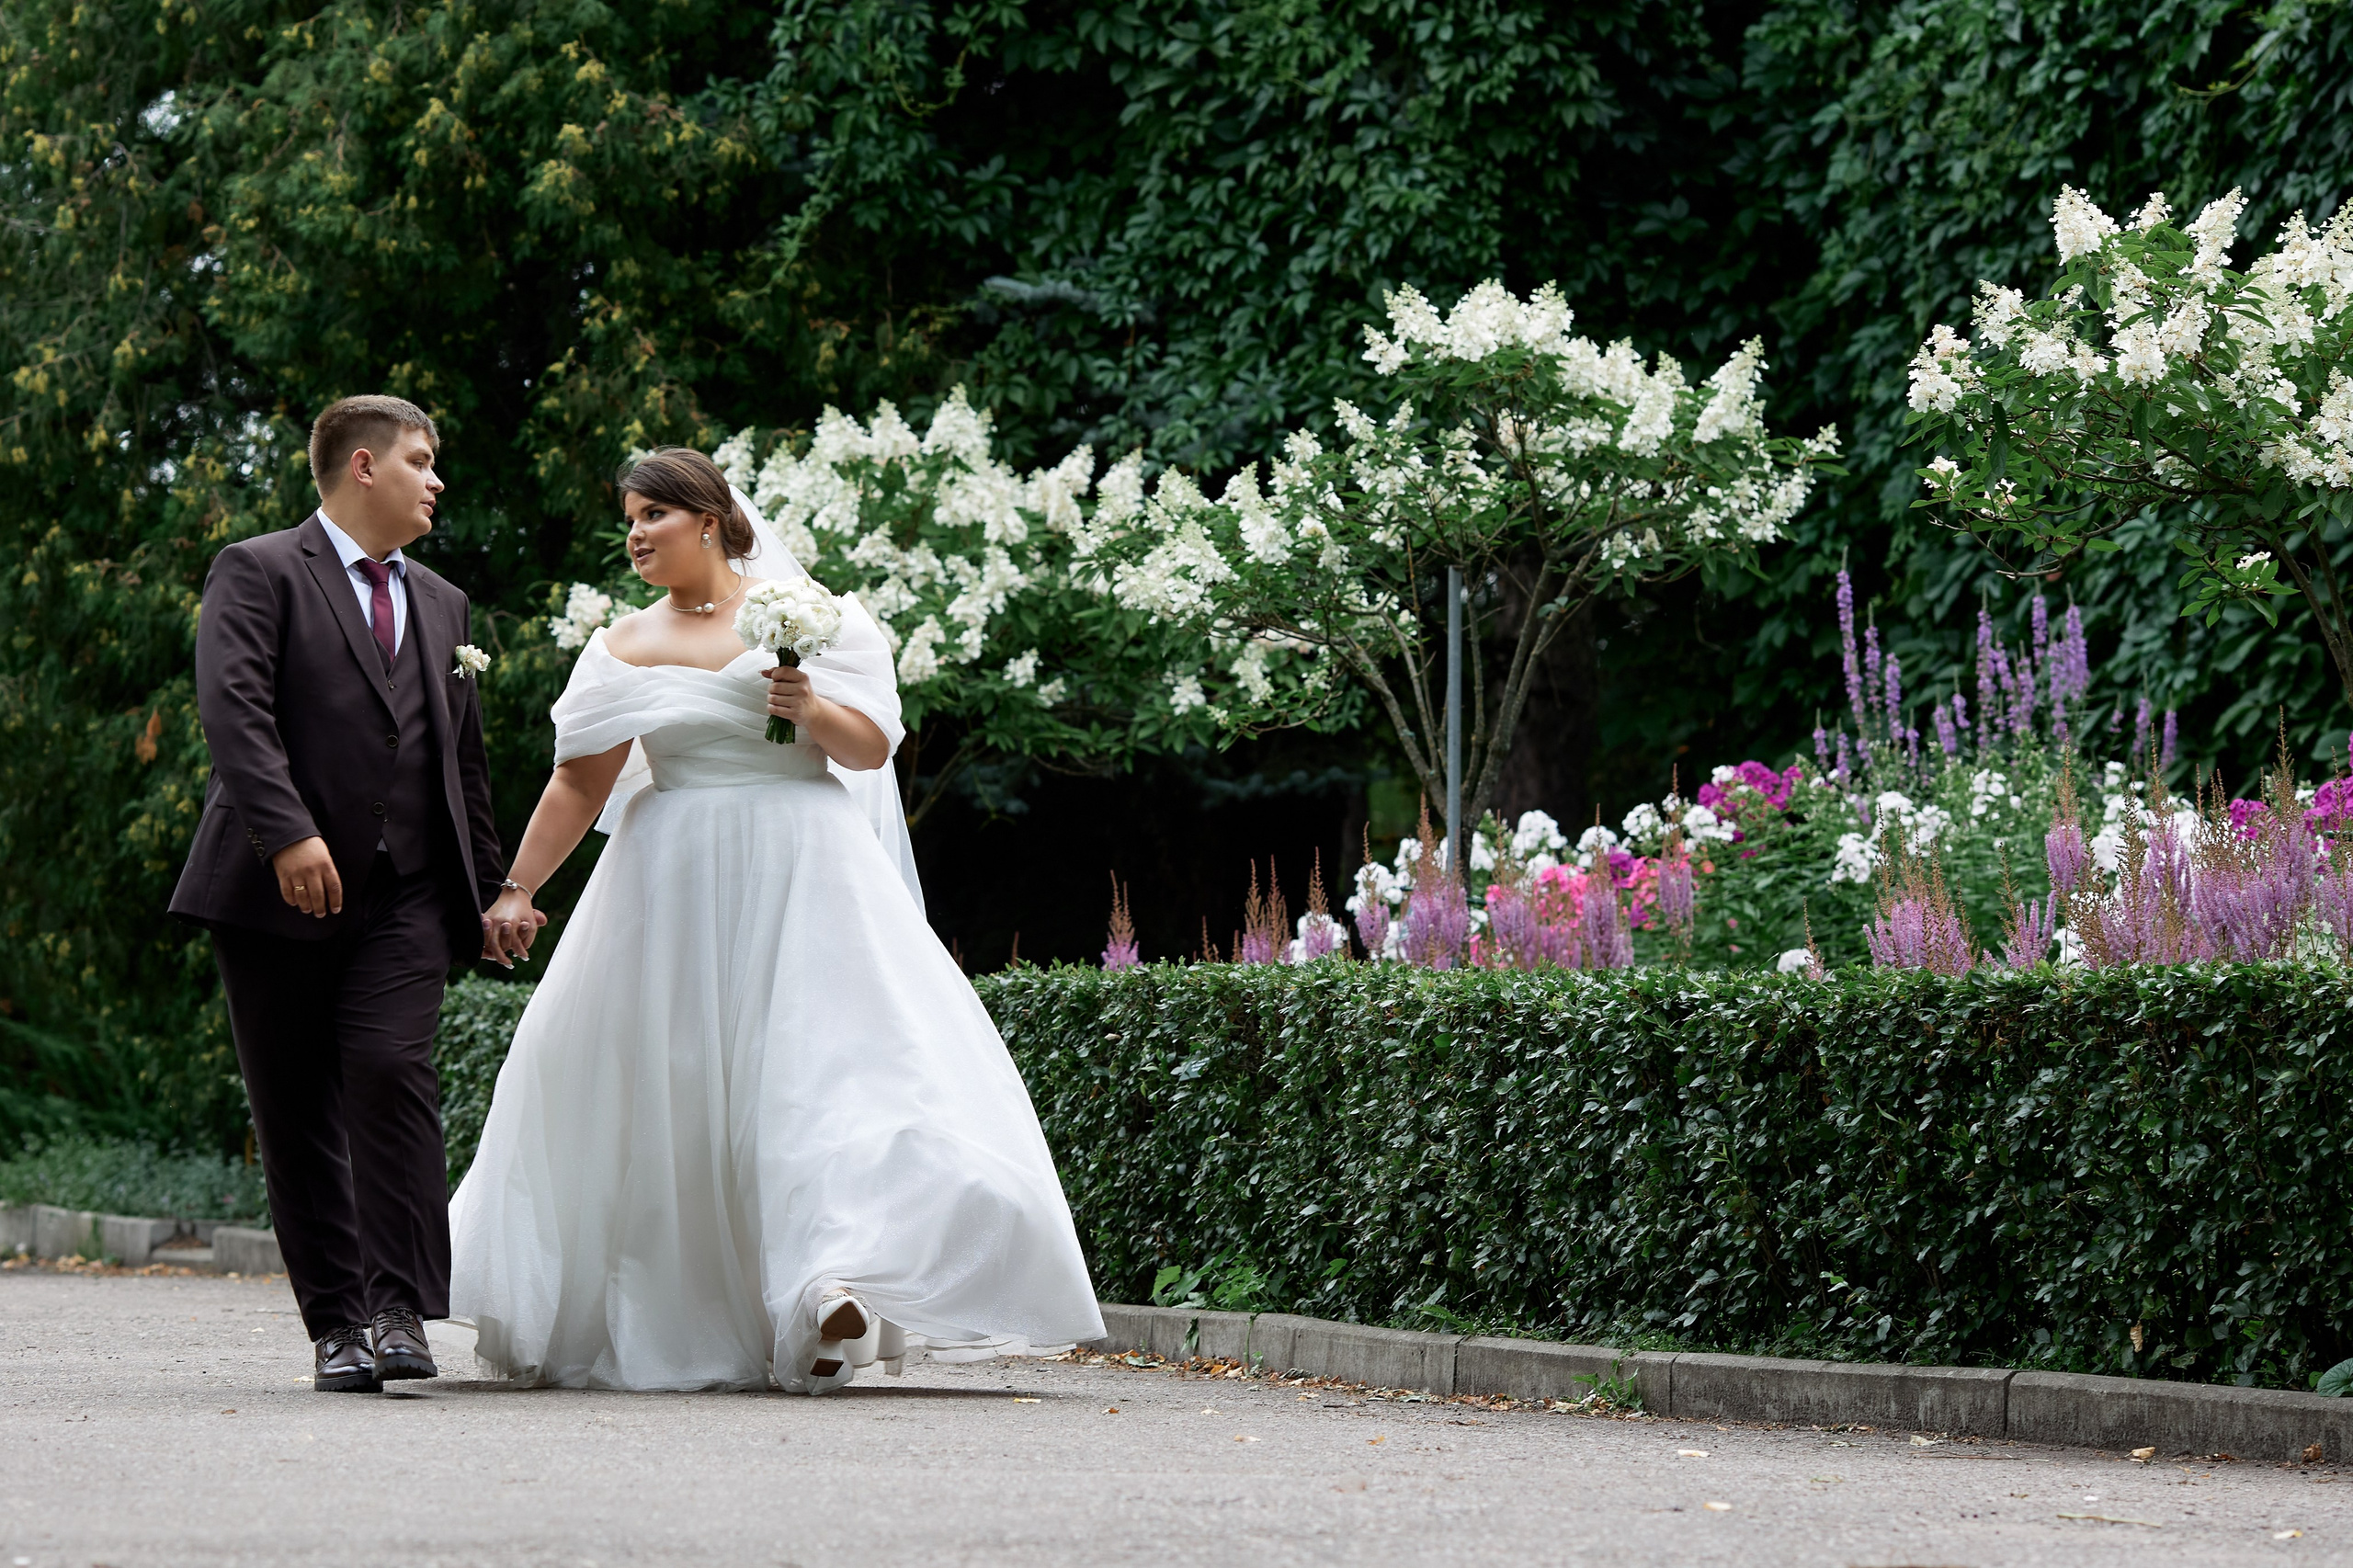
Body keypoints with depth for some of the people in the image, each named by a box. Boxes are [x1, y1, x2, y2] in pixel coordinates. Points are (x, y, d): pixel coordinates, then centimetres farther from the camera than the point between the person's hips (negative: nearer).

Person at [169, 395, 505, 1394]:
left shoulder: (442, 606, 22)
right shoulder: (259, 572, 1)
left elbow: (464, 755, 27)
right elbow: (234, 708, -14)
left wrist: (488, 886, 23)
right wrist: (288, 833, -25)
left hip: (406, 898, 3)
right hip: (278, 896, -3)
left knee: (391, 1070, -17)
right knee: (297, 1113, 0)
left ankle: (400, 1309, -17)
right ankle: (335, 1322, 8)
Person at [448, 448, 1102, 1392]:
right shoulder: (626, 650, 8)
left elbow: (873, 749, 1)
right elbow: (580, 784, 8)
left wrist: (813, 708, -18)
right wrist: (515, 889, 2)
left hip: (800, 882, -2)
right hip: (675, 887, 2)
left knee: (819, 1062, -15)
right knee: (662, 1092, 4)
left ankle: (832, 1292, -22)